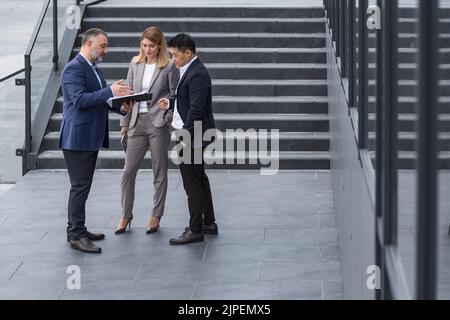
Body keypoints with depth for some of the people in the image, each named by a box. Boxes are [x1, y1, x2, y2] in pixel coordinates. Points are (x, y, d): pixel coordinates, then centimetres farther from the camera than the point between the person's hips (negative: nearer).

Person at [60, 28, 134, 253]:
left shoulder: (92, 68, 17)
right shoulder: (74, 69, -14)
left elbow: (98, 99, 21)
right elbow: (80, 99, -24)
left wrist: (120, 107, 4)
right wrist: (110, 91, -28)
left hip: (91, 138, 10)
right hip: (78, 138, -10)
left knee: (82, 186, 14)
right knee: (80, 187, -8)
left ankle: (77, 230, 22)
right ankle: (76, 236, -5)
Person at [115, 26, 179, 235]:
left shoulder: (169, 67, -6)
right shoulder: (135, 63, 7)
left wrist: (167, 118, -12)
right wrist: (125, 122, 9)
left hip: (158, 124, -4)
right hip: (137, 123, 4)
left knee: (159, 173, 6)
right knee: (128, 171, 4)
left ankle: (156, 216, 17)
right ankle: (126, 215, 16)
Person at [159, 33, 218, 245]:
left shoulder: (197, 74, -19)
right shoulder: (189, 71, 13)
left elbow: (196, 109, -23)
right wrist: (170, 104, 6)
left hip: (192, 136, -11)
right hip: (190, 135, 11)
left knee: (192, 183, -5)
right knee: (199, 179, 17)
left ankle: (195, 230, 1)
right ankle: (209, 223, 28)